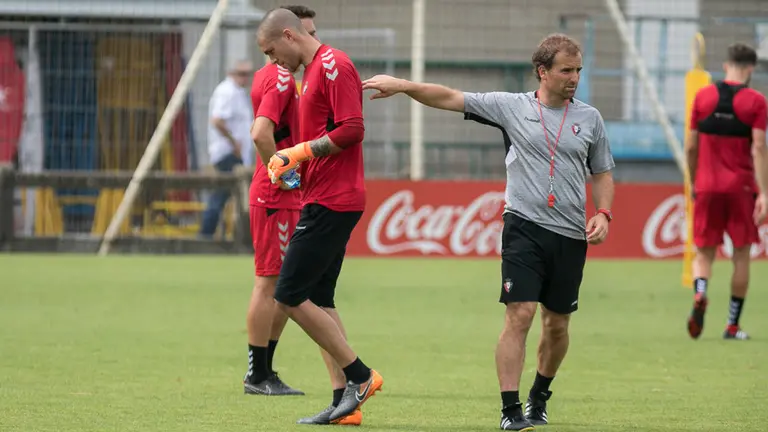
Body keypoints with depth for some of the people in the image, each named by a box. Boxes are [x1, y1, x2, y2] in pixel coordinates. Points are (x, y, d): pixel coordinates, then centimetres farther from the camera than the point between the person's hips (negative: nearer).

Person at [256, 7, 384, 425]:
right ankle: (347, 398, 9)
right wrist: (291, 159, 11)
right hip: (321, 199, 11)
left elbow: (352, 129, -21)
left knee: (290, 295, -10)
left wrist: (301, 151, -14)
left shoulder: (333, 66, -12)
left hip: (330, 203, -11)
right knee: (318, 301, 10)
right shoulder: (314, 71, 19)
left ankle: (359, 376, -5)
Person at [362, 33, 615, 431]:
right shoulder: (511, 106, 1)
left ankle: (539, 396, 32)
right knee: (520, 314, -14)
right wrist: (402, 85, -14)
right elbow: (449, 98, -3)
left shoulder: (589, 118, 9)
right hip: (524, 226, -3)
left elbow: (602, 174, 18)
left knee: (557, 324, 9)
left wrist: (602, 214, 1)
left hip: (571, 235, 3)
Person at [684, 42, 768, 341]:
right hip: (741, 187, -2)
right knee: (741, 255, 9)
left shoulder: (703, 96, 4)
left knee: (704, 252, 8)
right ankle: (732, 325, 10)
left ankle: (700, 294, -24)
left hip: (707, 185, 2)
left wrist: (693, 182, 20)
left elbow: (690, 147, 6)